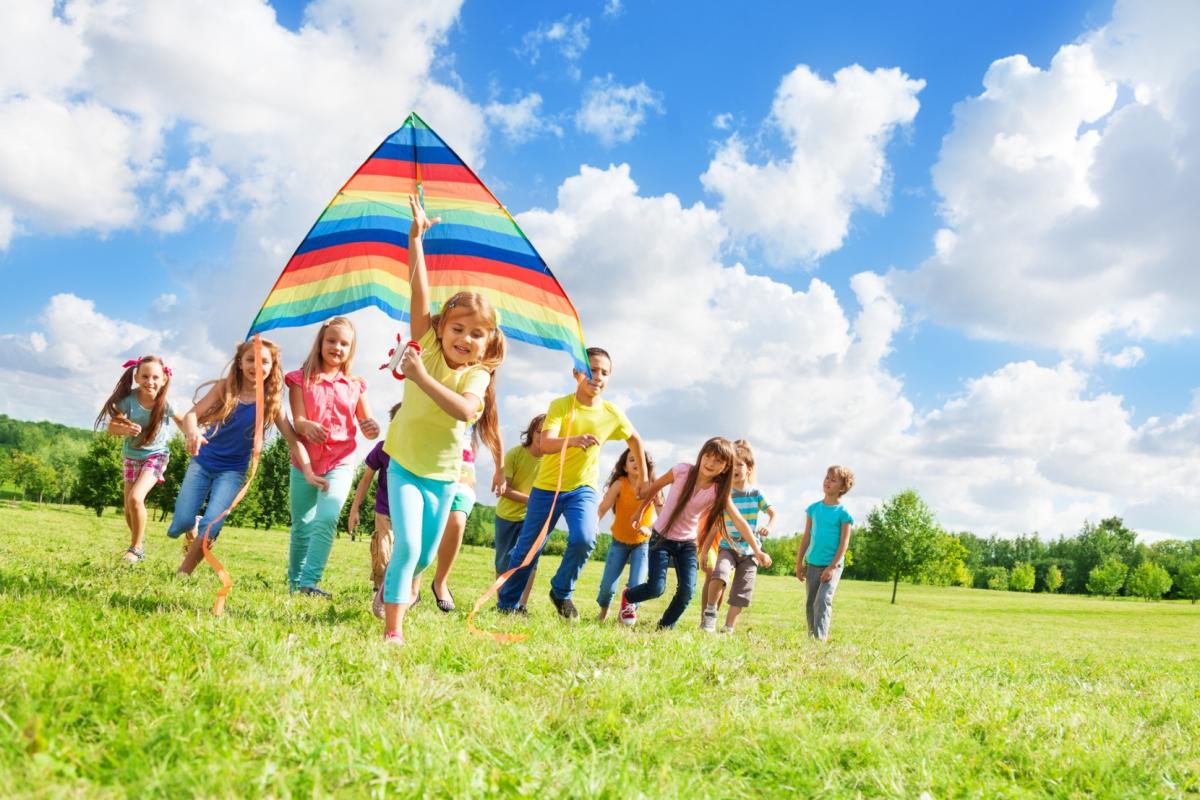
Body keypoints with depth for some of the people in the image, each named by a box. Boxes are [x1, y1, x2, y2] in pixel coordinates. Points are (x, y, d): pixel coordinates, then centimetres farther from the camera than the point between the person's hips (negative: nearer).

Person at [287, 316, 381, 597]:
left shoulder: (355, 386, 7)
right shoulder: (301, 379, 1)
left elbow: (366, 424, 3)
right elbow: (297, 420, -10)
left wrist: (373, 429, -22)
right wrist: (308, 427, -35)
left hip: (340, 463, 0)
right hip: (304, 462, 0)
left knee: (327, 520, -18)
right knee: (302, 526, 8)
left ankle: (310, 581, -18)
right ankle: (295, 582, 26)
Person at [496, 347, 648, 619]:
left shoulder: (611, 413, -5)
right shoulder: (560, 405, -14)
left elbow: (635, 440, 14)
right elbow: (545, 444, -29)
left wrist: (643, 480, 15)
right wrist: (573, 440, -49)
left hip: (583, 488, 1)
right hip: (547, 487, -1)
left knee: (584, 538, -23)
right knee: (527, 549, 5)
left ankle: (561, 592, 2)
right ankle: (506, 604, 24)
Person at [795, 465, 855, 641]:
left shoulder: (843, 513, -7)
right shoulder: (814, 508, 6)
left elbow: (844, 542, -9)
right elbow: (806, 537, 10)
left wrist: (832, 566, -15)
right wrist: (799, 562, 9)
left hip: (832, 565, -5)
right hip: (812, 564, 5)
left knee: (823, 600, -18)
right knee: (810, 603, 9)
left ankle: (820, 638, -19)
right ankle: (811, 637, 19)